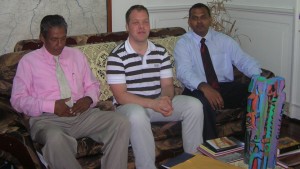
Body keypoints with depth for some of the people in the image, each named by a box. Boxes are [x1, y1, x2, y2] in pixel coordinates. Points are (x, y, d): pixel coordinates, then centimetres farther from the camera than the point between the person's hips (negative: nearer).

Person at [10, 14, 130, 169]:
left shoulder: (77, 55, 19)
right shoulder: (28, 61, 7)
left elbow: (92, 85, 23)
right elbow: (18, 99, 1)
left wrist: (89, 99, -3)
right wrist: (51, 106, -13)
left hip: (82, 114, 4)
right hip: (47, 118, -4)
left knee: (121, 122, -22)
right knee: (55, 139, -41)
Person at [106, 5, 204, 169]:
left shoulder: (161, 52, 7)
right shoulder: (117, 56, -11)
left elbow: (167, 84, 6)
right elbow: (120, 96, -16)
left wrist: (166, 99, -20)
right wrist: (153, 103, -26)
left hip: (158, 103, 5)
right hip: (130, 106, -5)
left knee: (194, 105, -14)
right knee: (137, 116, -40)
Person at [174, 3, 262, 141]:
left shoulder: (224, 40, 10)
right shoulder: (183, 43, -1)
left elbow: (244, 61, 2)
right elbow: (184, 71, -17)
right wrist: (204, 87, -36)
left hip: (226, 87, 4)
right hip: (198, 90, -3)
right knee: (203, 101, -38)